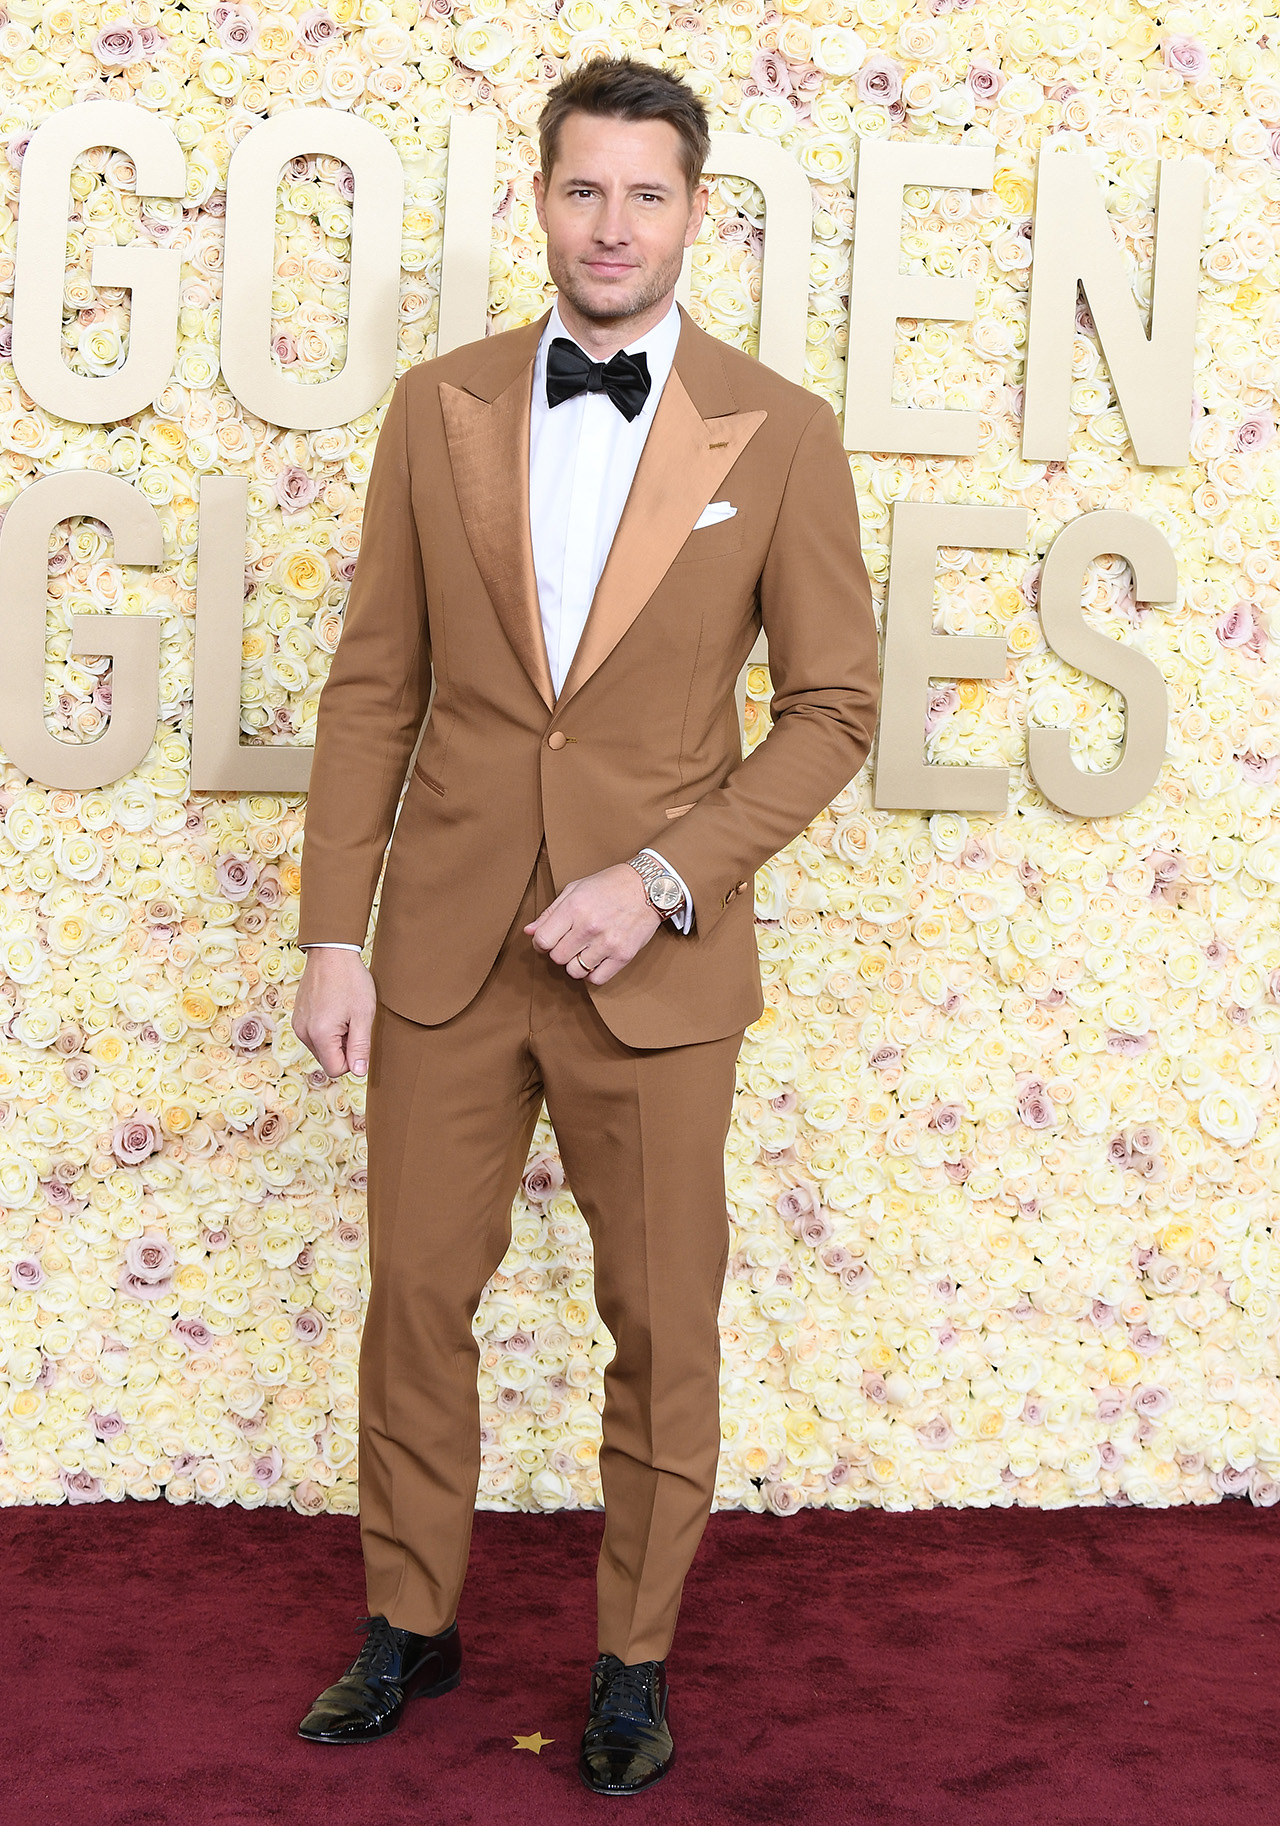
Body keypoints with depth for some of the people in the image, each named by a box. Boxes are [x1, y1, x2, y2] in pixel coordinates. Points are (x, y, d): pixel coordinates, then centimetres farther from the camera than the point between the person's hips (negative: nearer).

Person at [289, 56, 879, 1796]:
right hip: (446, 945, 2)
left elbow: (834, 705, -3)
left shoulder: (780, 434, -4)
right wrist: (333, 934, -1)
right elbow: (372, 688, 4)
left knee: (662, 1329, 8)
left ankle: (636, 1657, 27)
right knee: (416, 1294, 12)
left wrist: (663, 880, -14)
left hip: (655, 959, -2)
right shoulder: (440, 410, 2)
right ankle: (410, 1622, 32)